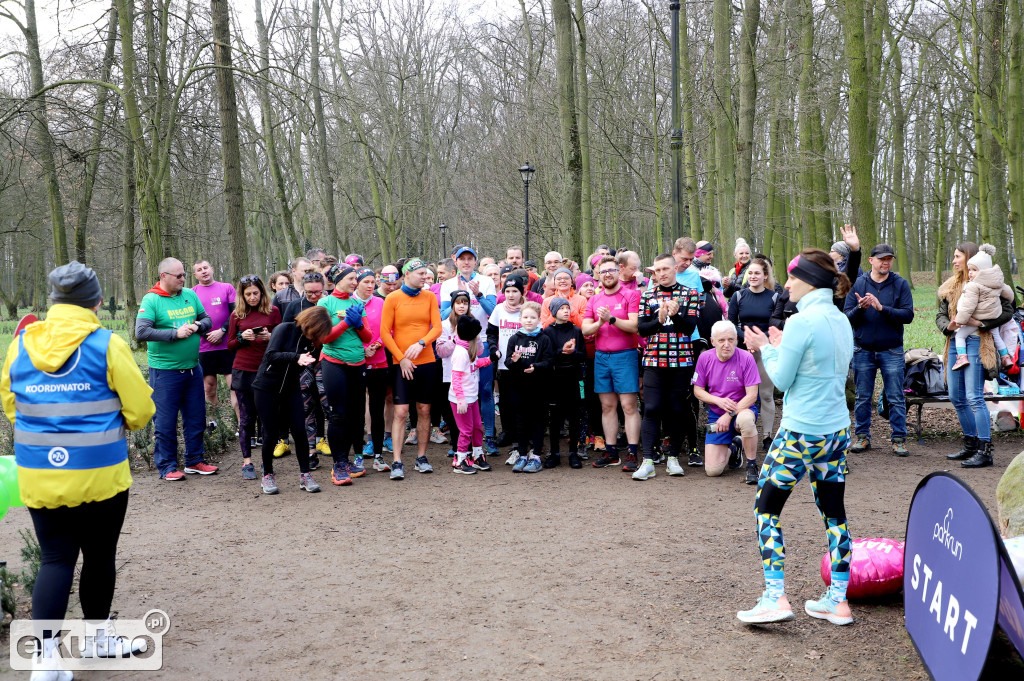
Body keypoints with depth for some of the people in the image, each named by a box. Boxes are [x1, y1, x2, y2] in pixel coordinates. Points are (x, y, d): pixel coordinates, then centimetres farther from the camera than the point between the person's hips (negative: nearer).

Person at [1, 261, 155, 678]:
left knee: (56, 560, 8)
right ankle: (98, 638, 31)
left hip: (38, 474, 3)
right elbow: (140, 410, -9)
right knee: (100, 556, 14)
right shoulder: (107, 345, -12)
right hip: (99, 473, -3)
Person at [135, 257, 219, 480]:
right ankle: (167, 467, 13)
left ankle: (194, 461, 26)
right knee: (165, 422, 2)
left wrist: (197, 325, -9)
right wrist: (176, 333, -21)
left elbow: (207, 319, 15)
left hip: (192, 368, 6)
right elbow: (141, 332, -20)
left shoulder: (190, 295, 7)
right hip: (165, 370, -6)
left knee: (196, 418, 13)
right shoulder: (151, 300, -10)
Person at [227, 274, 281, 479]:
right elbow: (230, 344, 10)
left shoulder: (273, 311, 4)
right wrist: (242, 337, -10)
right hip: (243, 371, 0)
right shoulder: (237, 314, 7)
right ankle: (247, 462, 10)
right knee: (246, 418, 3)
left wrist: (269, 337, -12)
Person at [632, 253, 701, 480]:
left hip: (681, 360, 0)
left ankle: (673, 457, 16)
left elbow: (690, 326, -4)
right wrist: (659, 319, -14)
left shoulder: (690, 294, 6)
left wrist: (675, 314, -21)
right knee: (651, 409, -6)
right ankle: (648, 461, -6)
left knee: (678, 409, 5)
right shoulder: (647, 296, 10)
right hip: (653, 360, 0)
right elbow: (641, 328, 2)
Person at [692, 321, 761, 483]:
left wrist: (729, 415, -22)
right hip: (716, 415, 3)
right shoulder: (705, 358, -5)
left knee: (746, 419, -43)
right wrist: (719, 401, -15)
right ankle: (732, 447, 27)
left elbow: (752, 395, -14)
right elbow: (698, 390, 3)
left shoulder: (746, 358, -13)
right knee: (712, 470, -9)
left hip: (742, 409, -2)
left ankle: (752, 465, -18)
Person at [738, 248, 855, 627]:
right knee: (833, 512, 13)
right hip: (838, 431, 8)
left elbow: (782, 379, -10)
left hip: (801, 433, -8)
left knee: (766, 508, 3)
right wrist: (780, 347, 16)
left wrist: (765, 348, 5)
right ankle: (838, 600, 18)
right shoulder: (842, 321, 9)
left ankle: (775, 597, -1)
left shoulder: (801, 322, -16)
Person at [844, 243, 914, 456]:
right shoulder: (858, 283, 2)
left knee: (896, 398, 2)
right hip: (863, 350, 1)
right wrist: (860, 308, -21)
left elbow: (908, 315, -10)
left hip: (892, 351, -1)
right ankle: (862, 436, 18)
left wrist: (882, 308, -21)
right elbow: (847, 317, -1)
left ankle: (899, 439, 10)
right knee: (863, 397, 8)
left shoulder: (900, 284, 0)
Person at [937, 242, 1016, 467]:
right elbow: (941, 315, 17)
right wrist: (948, 326, -5)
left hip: (976, 343, -8)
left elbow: (1007, 311, -11)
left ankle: (984, 451, -7)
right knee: (956, 398, 10)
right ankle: (971, 445, 23)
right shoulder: (951, 287, 16)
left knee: (974, 397, -12)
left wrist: (980, 323, -19)